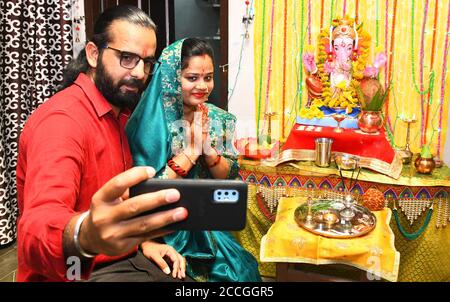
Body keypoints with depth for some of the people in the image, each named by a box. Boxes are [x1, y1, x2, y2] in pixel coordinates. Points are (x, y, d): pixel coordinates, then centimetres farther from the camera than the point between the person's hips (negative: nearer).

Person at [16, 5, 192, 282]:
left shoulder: (120, 113, 8)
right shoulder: (61, 119, -21)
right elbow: (36, 230, -37)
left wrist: (142, 239, 1)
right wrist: (84, 234, -58)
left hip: (123, 257, 8)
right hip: (79, 272, -8)